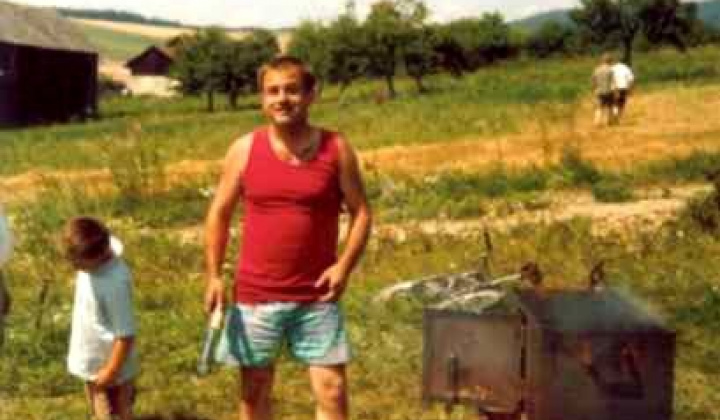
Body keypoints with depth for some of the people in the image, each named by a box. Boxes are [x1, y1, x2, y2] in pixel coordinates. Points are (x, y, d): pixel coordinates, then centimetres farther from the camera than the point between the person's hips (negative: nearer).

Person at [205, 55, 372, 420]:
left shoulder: (336, 149, -4)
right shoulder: (244, 150, -2)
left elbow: (360, 211, 2)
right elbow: (219, 214, 5)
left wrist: (344, 265, -12)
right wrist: (214, 276, -3)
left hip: (317, 297, -1)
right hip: (254, 296, 1)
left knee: (332, 390, -1)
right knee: (254, 390, 11)